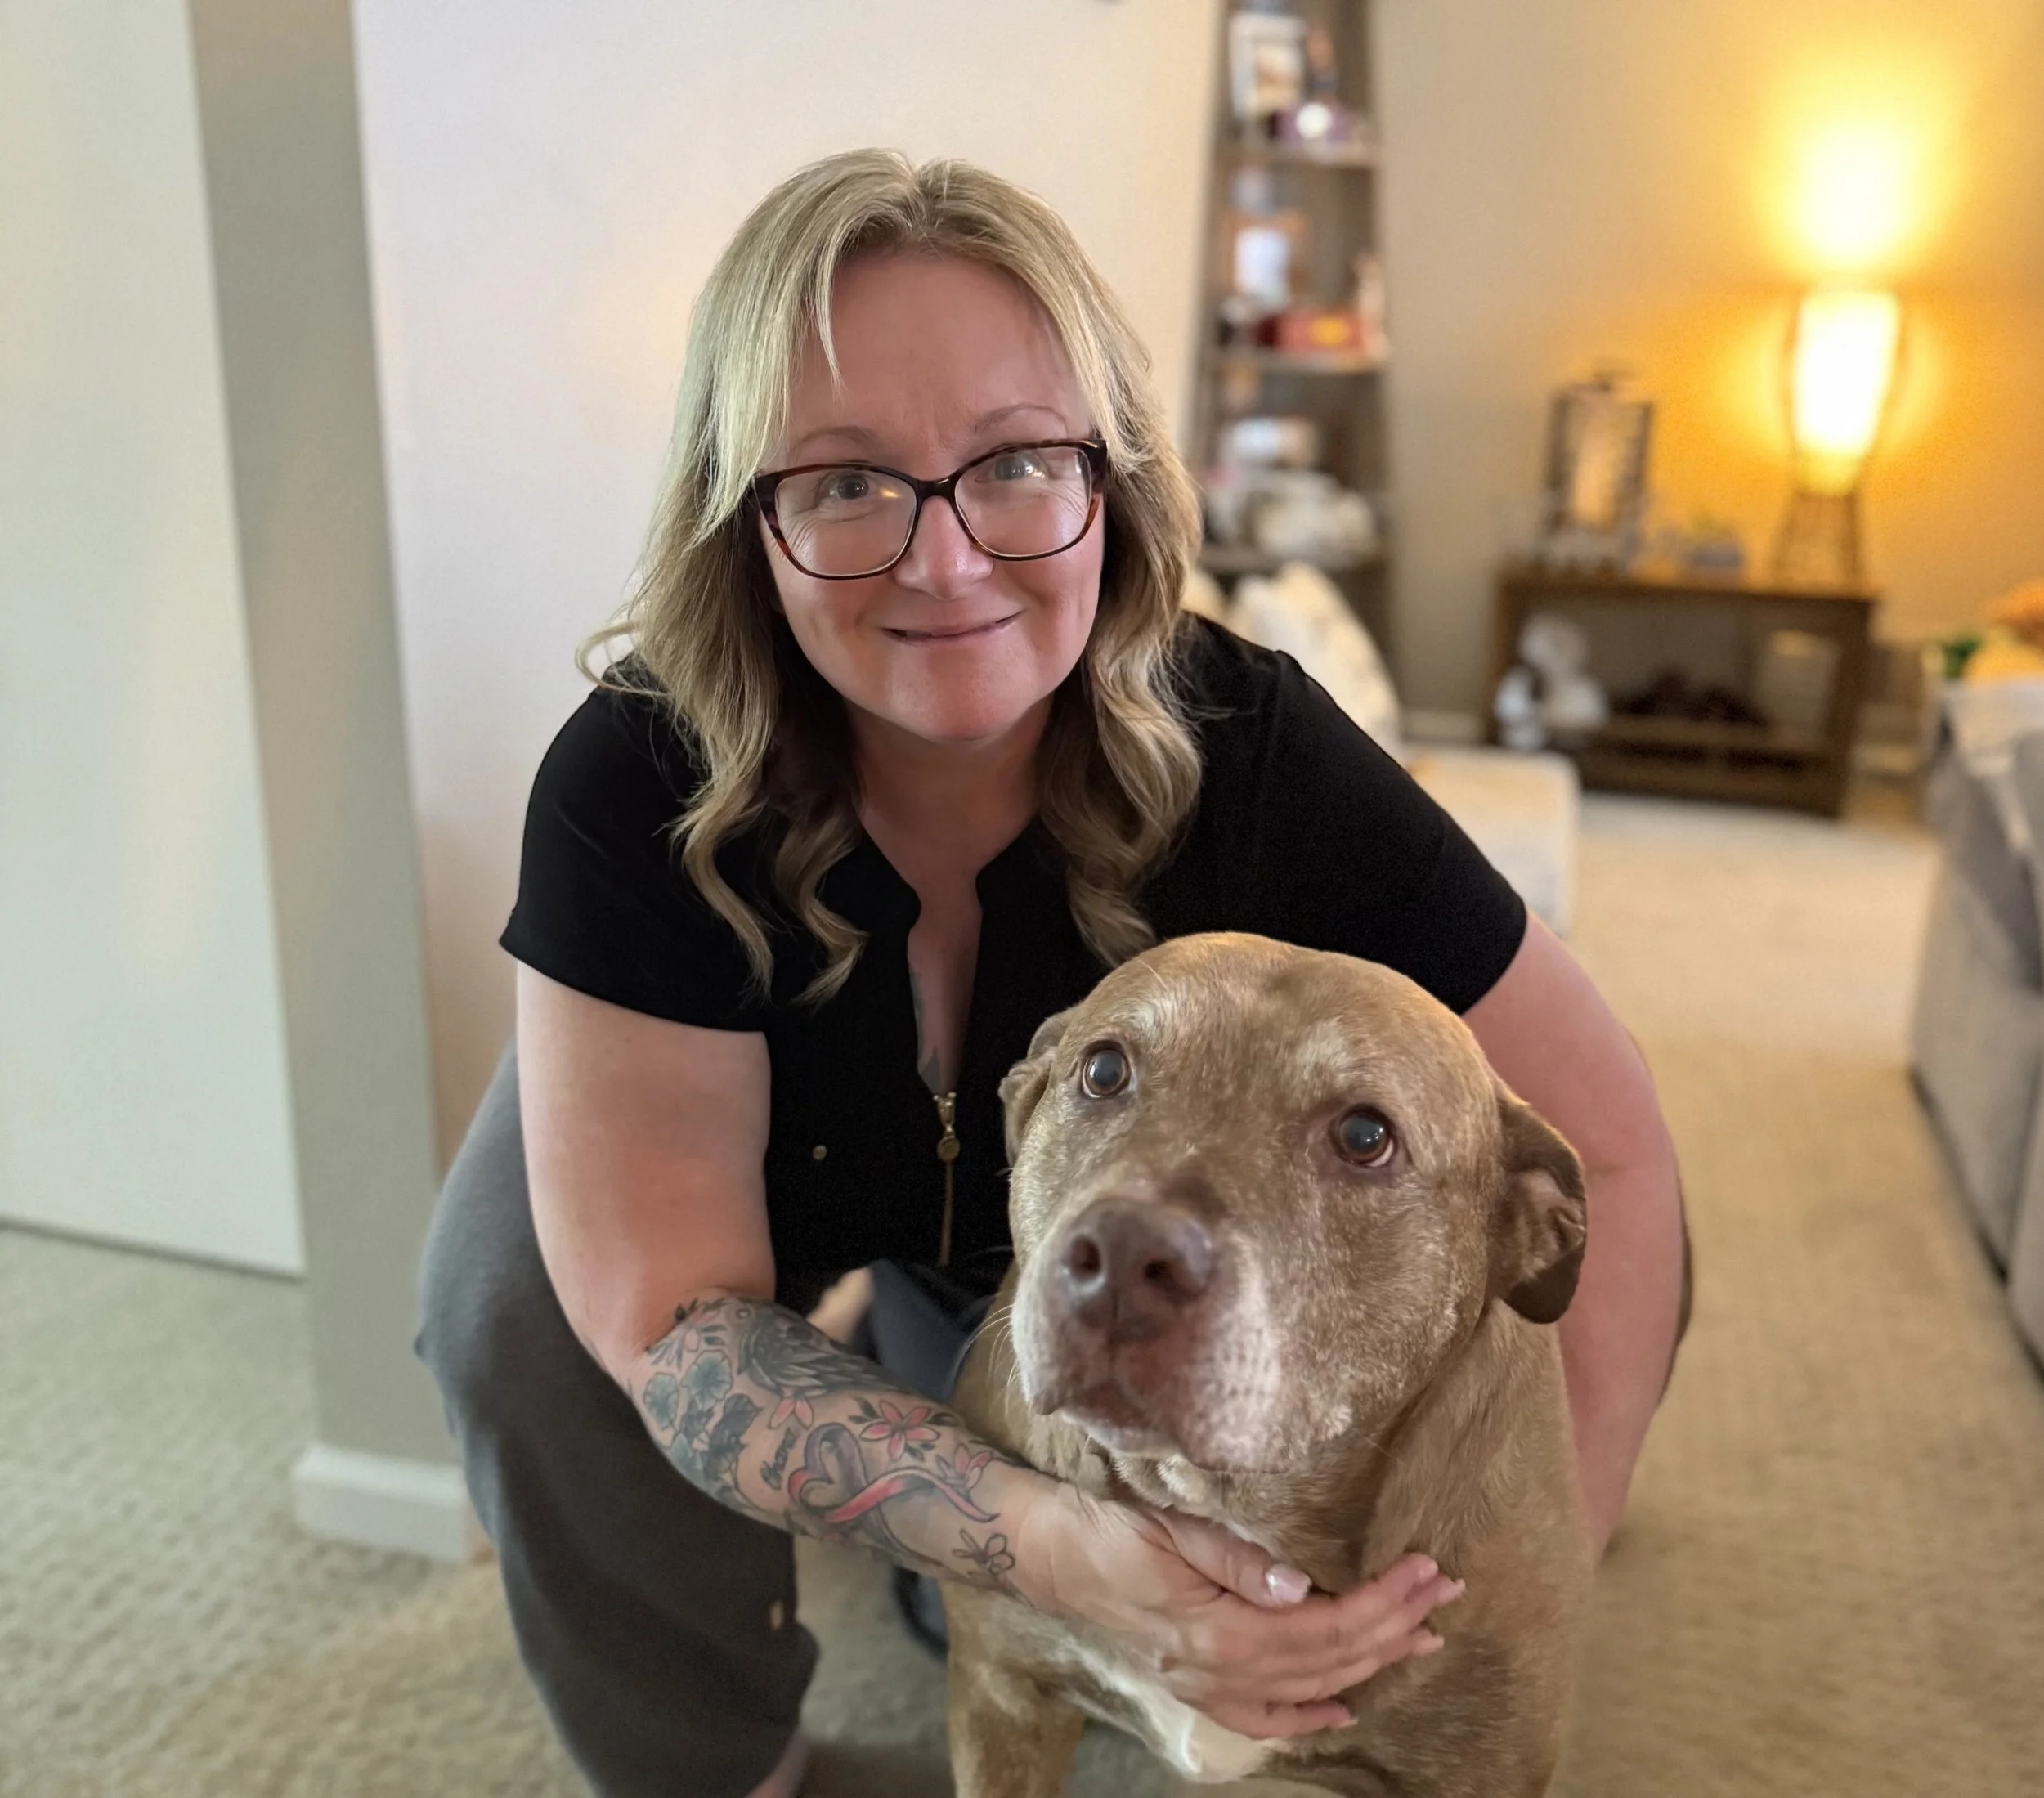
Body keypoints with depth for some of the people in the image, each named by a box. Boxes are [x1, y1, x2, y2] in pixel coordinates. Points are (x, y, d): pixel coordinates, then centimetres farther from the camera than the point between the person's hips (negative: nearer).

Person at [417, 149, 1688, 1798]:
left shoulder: (1251, 752, -30)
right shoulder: (639, 786, -33)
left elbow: (1607, 1148, -25)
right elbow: (671, 1313, -34)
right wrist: (1058, 1546, -47)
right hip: (781, 1172, 0)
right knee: (523, 1299, -27)